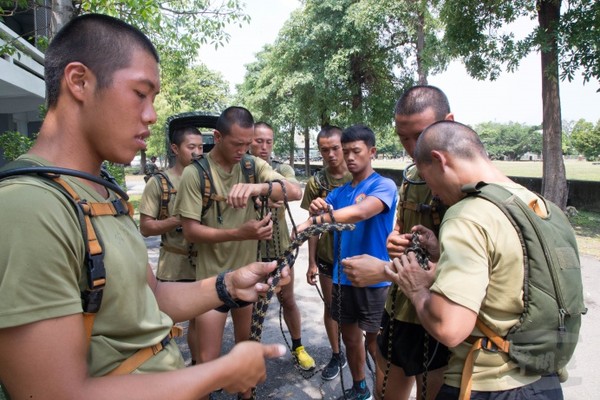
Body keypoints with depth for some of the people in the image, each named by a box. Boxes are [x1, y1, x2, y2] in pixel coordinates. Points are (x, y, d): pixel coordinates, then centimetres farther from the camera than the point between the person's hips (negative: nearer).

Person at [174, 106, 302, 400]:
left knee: (248, 344, 21)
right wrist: (240, 234, -28)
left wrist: (260, 187, -34)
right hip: (213, 277, -3)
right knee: (207, 360, 3)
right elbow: (190, 231, -14)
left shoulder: (254, 166, -2)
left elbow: (295, 192, -14)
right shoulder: (195, 173, -12)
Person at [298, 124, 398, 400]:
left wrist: (314, 220, -38)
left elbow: (361, 212, -30)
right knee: (350, 338, 20)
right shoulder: (338, 192, 8)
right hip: (342, 276, 6)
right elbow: (321, 219, -3)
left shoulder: (384, 186, -11)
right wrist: (316, 210, -26)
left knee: (375, 342, 7)